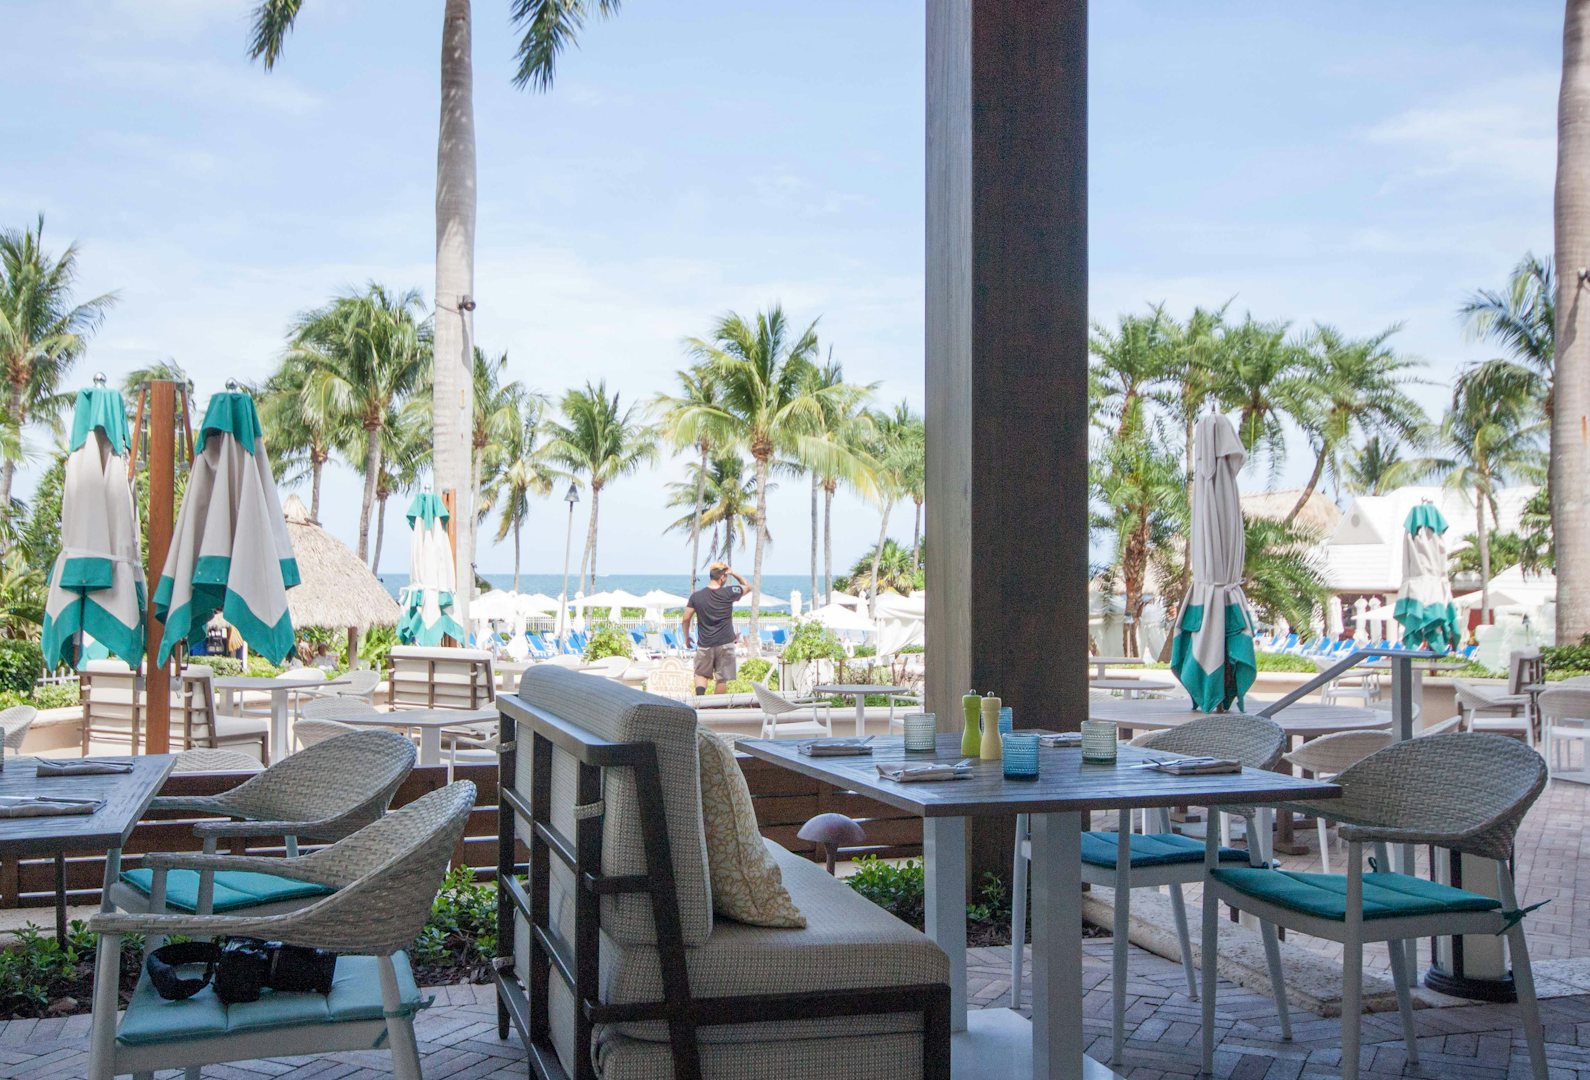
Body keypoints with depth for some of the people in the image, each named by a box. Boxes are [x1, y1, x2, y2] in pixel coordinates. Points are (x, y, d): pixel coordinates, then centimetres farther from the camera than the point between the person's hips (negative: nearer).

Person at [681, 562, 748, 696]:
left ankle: (699, 699, -7)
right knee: (722, 678, 7)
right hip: (725, 644, -2)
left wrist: (687, 637, 15)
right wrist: (734, 573, 4)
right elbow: (747, 586, 10)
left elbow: (685, 620, 0)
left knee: (701, 674, 15)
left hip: (704, 644, 2)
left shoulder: (696, 596, -3)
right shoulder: (729, 593, -9)